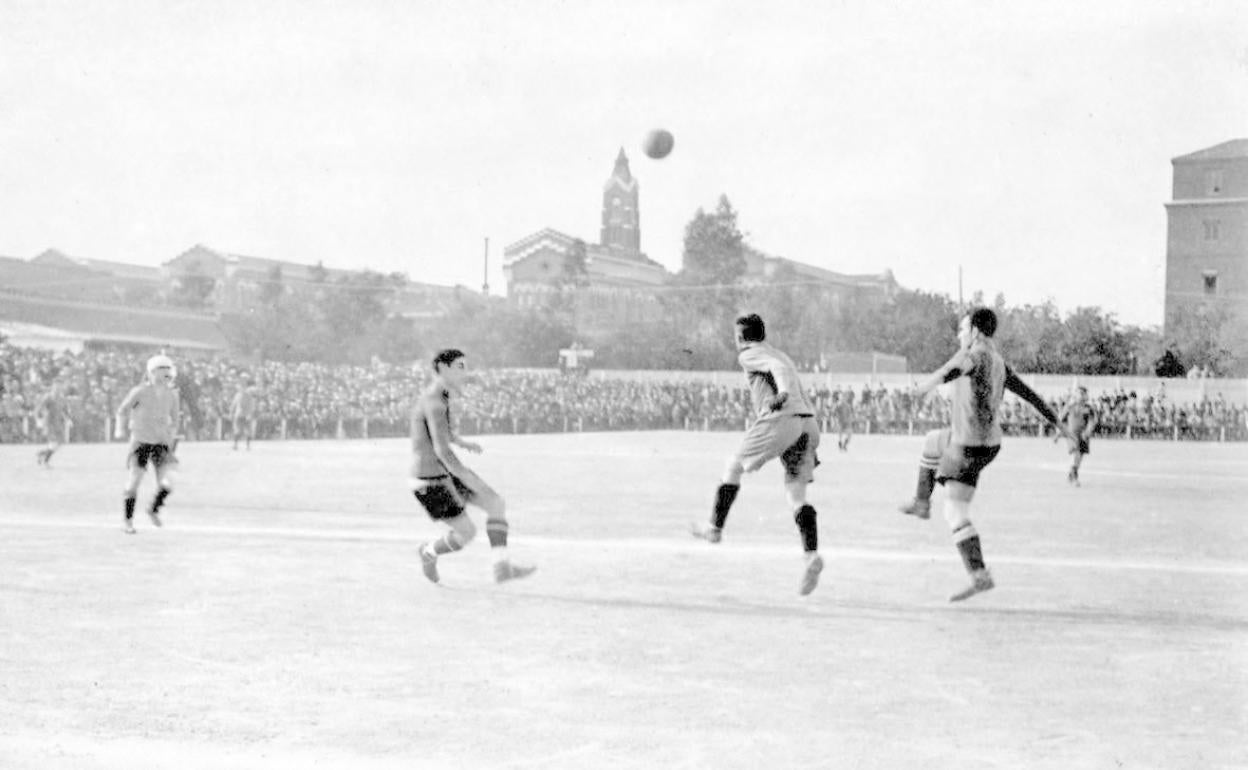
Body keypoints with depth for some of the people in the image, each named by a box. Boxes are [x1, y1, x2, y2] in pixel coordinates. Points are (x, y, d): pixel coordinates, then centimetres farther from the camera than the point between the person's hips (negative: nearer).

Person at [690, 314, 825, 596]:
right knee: (796, 493, 4)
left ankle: (715, 528, 23)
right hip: (809, 422, 7)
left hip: (780, 421, -7)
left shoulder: (749, 354, 7)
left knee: (734, 466, 16)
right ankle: (812, 554, -15)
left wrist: (782, 392, -30)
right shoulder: (779, 354, 31)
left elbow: (777, 368, -13)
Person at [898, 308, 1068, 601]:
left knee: (955, 514, -9)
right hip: (990, 439, 9)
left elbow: (957, 367, -39)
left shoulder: (977, 354, -15)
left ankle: (980, 576, -17)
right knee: (932, 442, 34)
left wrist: (931, 382, -54)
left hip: (970, 445, -9)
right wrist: (1056, 421, 28)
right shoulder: (998, 363, 11)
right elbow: (1027, 392, 19)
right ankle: (922, 502, 41)